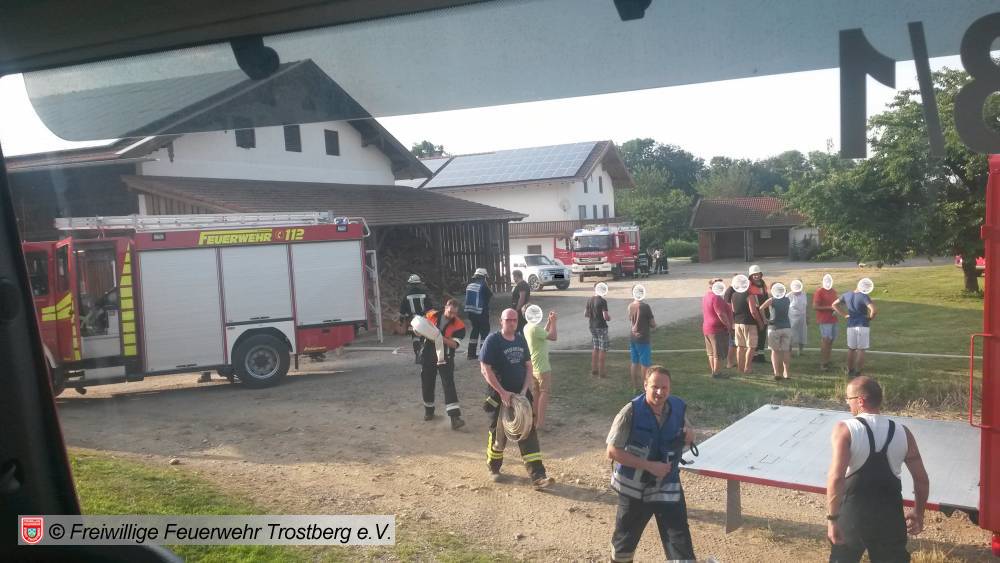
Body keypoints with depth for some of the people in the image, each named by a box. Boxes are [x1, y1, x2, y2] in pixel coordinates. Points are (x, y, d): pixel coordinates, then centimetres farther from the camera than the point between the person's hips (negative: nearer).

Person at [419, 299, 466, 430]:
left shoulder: (459, 325, -10)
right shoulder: (432, 316, -2)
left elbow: (455, 344, -18)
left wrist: (441, 338, -30)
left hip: (445, 358, -3)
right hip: (428, 356, 3)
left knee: (449, 385, -14)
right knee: (427, 384, 13)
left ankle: (455, 417, -18)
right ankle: (428, 410, 37)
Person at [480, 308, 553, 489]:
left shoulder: (521, 340, 5)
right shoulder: (492, 340, -12)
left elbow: (528, 366, 8)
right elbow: (485, 370, -16)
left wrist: (524, 390, -5)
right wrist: (502, 392, -19)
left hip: (521, 394, 4)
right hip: (500, 395, -4)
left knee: (529, 433, -1)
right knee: (498, 433, 8)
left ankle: (537, 476, -2)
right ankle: (493, 467, 33)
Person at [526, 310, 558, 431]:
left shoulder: (527, 327, 7)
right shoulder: (535, 328, -23)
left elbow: (543, 334, 19)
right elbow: (553, 337, -19)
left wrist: (549, 321, 13)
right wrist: (553, 321, -10)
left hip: (532, 366, 9)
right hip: (542, 366, -9)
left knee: (535, 392, 15)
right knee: (544, 392, -1)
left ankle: (535, 419, 22)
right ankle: (540, 422, -1)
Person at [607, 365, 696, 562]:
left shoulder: (679, 408, -8)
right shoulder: (631, 412, -20)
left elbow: (686, 436, 12)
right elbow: (612, 451, -18)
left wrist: (690, 435, -14)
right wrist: (649, 466, -23)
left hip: (668, 487, 2)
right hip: (634, 486, -2)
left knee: (681, 546, 0)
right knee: (624, 541, 16)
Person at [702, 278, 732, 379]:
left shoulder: (706, 296, 10)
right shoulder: (716, 298, -20)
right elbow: (721, 314, -24)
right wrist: (728, 325, -14)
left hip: (706, 328, 10)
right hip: (718, 329, -10)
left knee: (711, 353, 17)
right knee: (718, 354, -1)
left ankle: (712, 371, 25)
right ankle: (717, 373, 3)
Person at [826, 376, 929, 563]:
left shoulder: (845, 429, -13)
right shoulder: (903, 433, 0)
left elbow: (836, 477, -22)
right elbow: (922, 480, 6)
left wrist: (832, 518, -18)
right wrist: (918, 513, 20)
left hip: (852, 512, -3)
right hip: (890, 514, 3)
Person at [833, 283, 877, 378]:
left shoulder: (847, 295, 4)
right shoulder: (864, 297, -15)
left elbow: (834, 304, 12)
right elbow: (874, 310, -27)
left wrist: (844, 314, 8)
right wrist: (870, 317, -7)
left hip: (850, 325, 5)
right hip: (862, 325, -5)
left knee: (851, 349, 16)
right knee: (861, 350, 3)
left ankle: (850, 372, 24)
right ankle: (857, 373, 4)